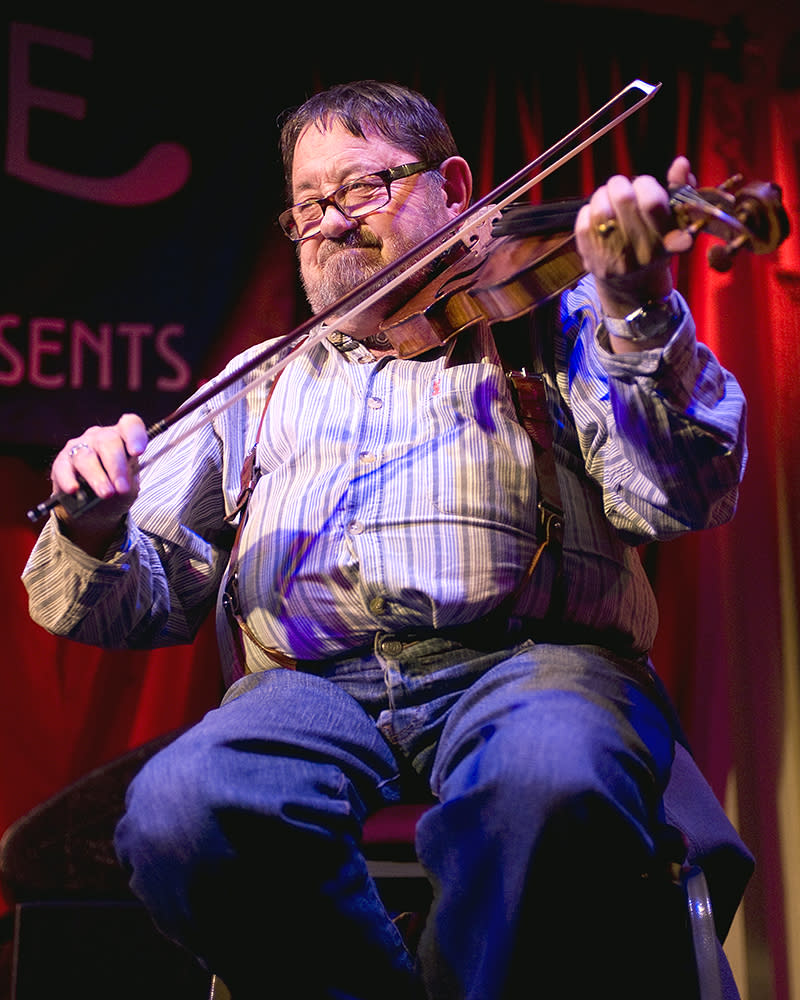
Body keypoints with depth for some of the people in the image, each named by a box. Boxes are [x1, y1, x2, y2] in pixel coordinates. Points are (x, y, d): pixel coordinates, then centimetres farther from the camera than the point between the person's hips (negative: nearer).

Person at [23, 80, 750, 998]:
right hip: (308, 681, 3)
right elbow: (138, 605, 22)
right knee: (175, 816, -32)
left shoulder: (546, 322, 19)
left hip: (522, 655, -2)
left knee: (554, 781, -39)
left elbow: (682, 500, 1)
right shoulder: (260, 384, 29)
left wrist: (640, 313, -15)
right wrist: (94, 529, -1)